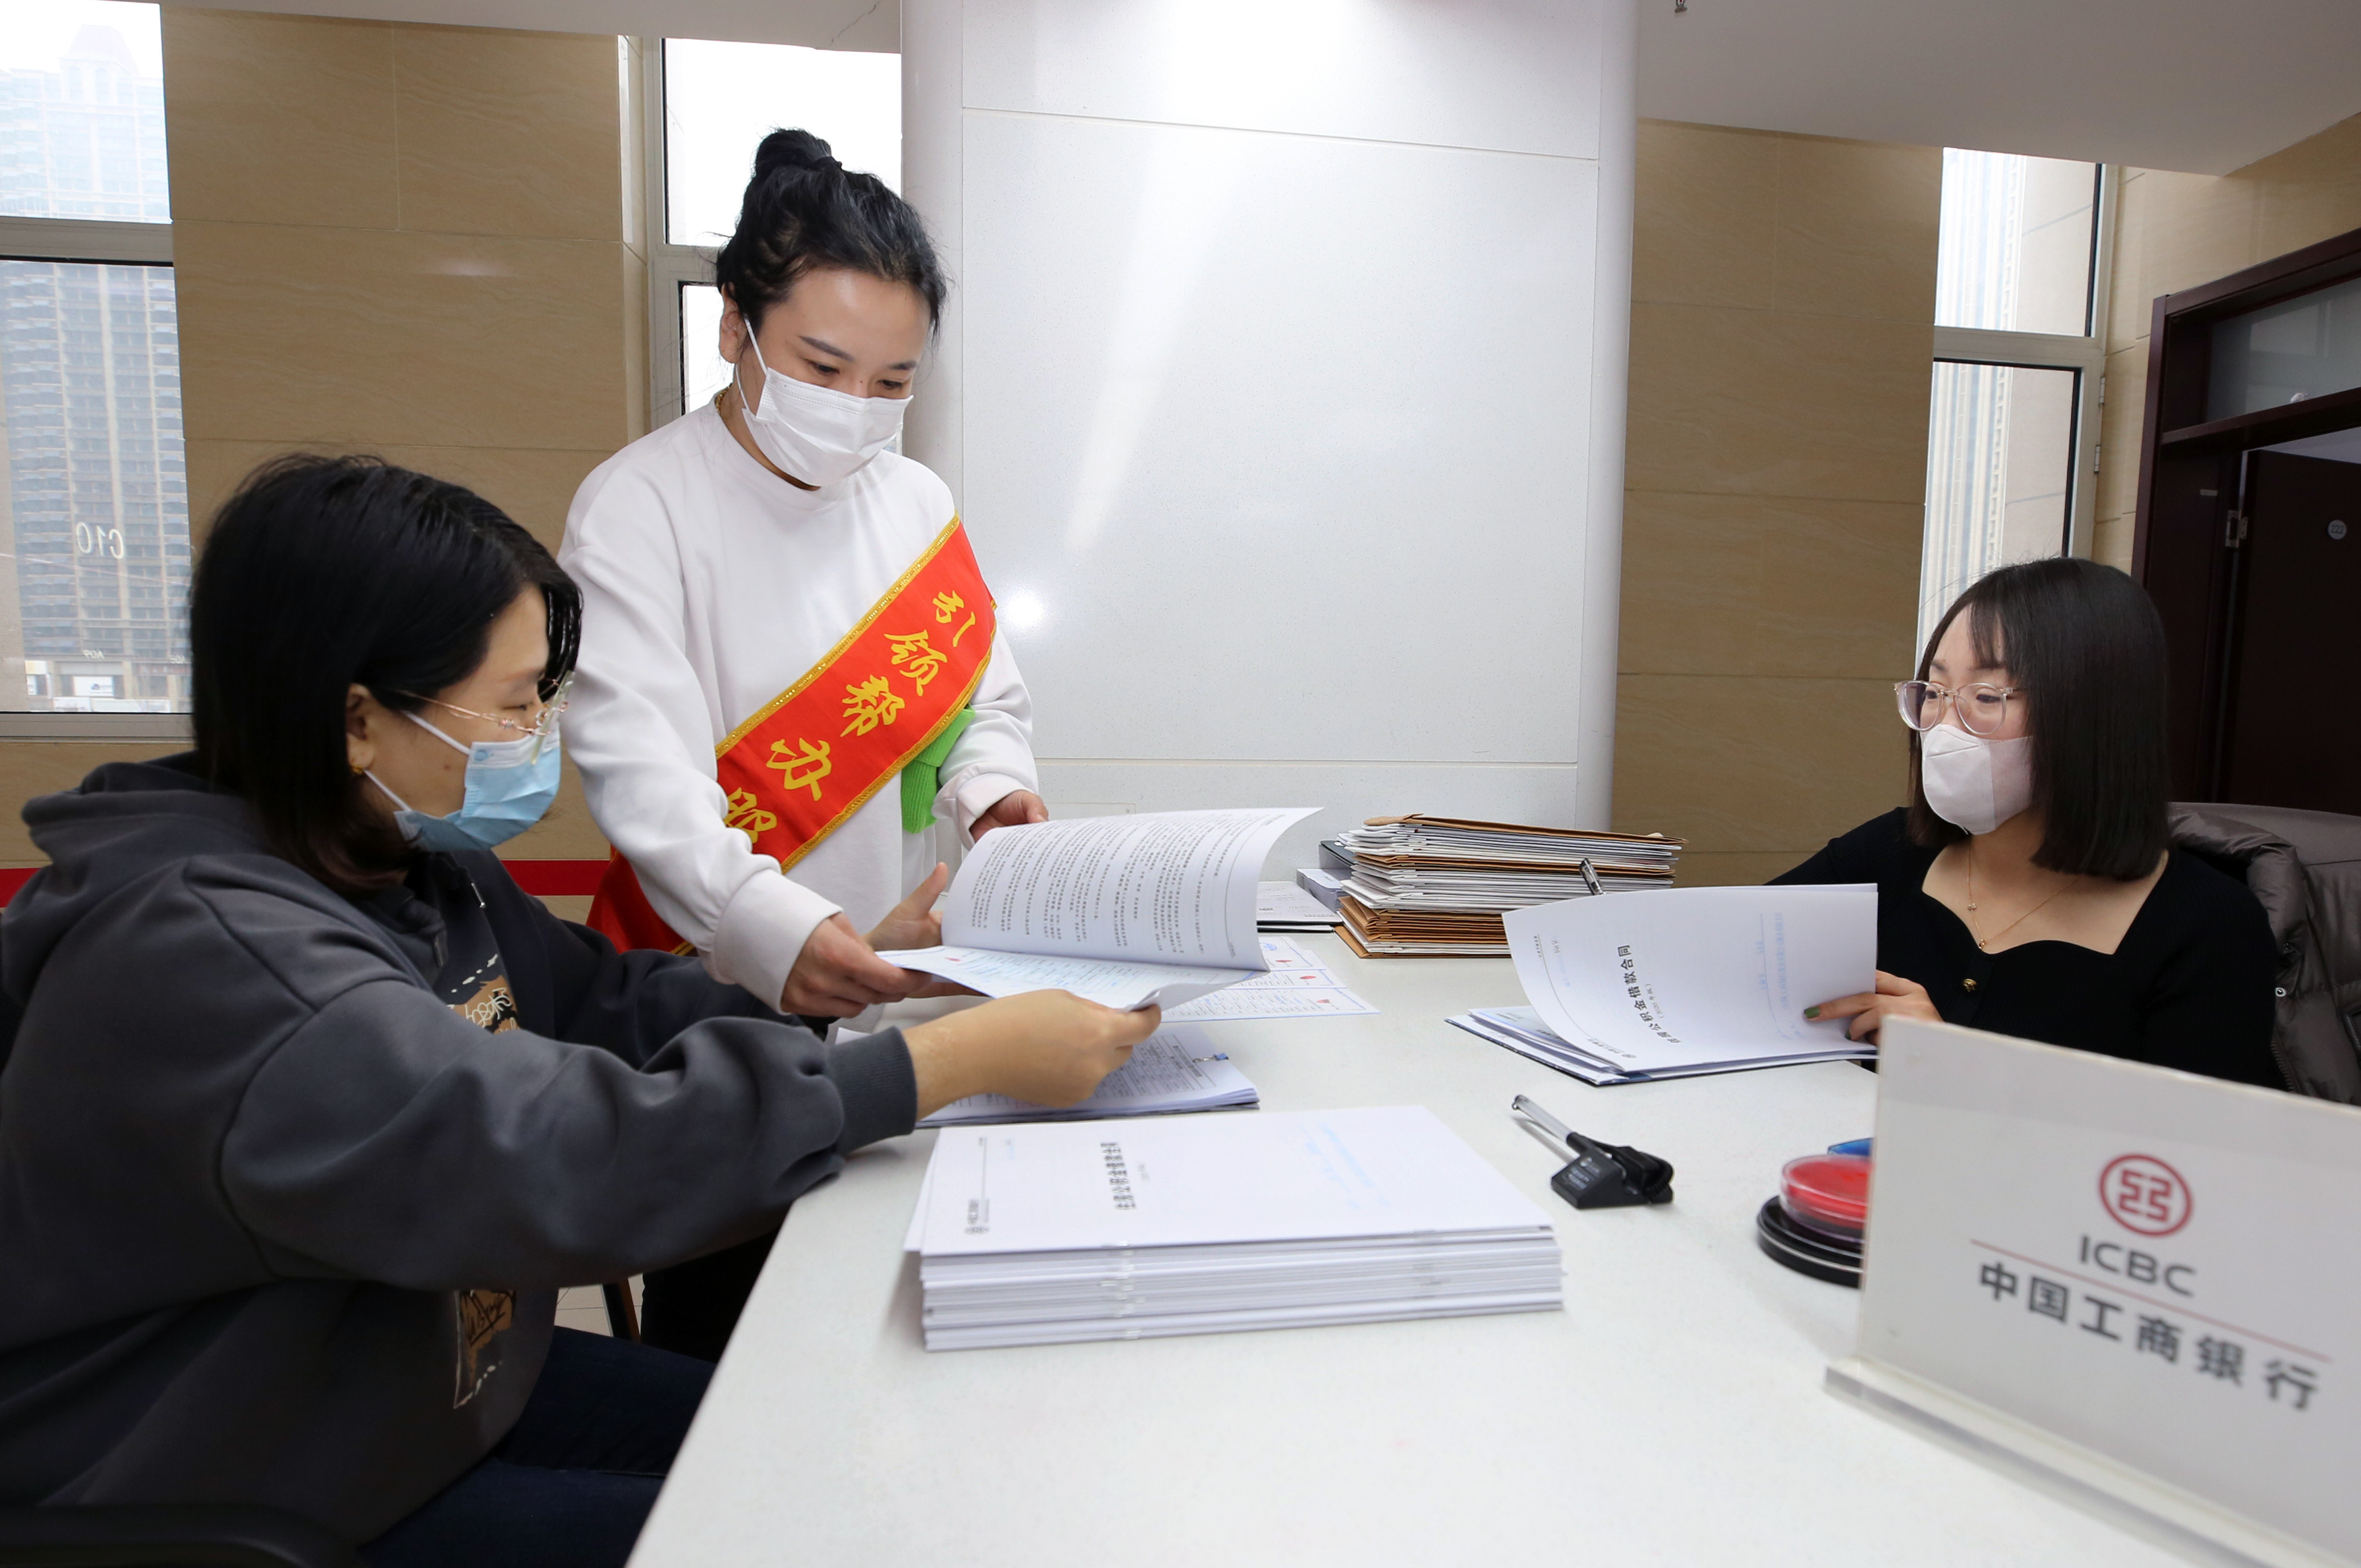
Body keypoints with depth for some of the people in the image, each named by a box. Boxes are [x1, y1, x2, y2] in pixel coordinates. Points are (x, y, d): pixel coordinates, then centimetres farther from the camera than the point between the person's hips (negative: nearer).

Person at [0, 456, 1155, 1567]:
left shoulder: (421, 860, -3)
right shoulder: (195, 950, -32)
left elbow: (613, 1005, 3)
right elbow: (572, 1160, -41)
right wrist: (972, 1057, -39)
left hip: (437, 1384, 8)